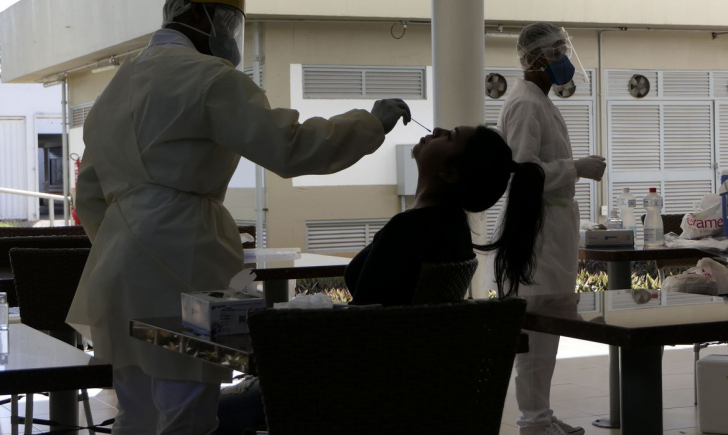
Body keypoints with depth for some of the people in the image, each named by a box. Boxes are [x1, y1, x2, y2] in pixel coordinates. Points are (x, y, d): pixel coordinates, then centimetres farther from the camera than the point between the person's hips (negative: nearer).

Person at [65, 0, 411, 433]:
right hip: (176, 269, -9)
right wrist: (372, 122, -3)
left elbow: (90, 196, 22)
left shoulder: (118, 85, 20)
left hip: (123, 273, 9)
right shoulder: (209, 77, -6)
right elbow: (289, 146, -14)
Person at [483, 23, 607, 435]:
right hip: (536, 225, -10)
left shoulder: (542, 103, 17)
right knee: (537, 324, -7)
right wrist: (578, 168, -18)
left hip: (554, 224, 10)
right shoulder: (525, 105, -14)